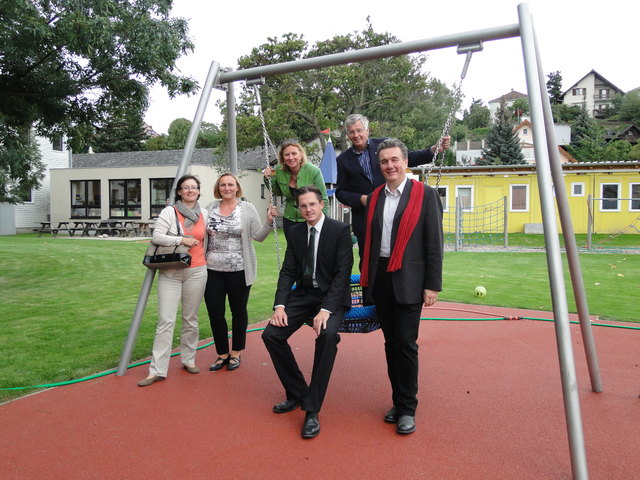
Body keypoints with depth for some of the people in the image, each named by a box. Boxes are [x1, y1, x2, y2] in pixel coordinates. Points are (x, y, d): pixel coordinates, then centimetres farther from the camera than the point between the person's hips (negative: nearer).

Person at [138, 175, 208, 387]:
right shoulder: (169, 212, -2)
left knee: (191, 319, 10)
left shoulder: (204, 213, 9)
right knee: (166, 320, -6)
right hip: (170, 273, -3)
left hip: (196, 272, 3)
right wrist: (182, 240, -15)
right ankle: (157, 370, 0)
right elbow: (157, 236, -11)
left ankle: (188, 360, 26)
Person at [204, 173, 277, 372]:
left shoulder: (247, 209, -2)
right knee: (215, 313, 5)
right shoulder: (210, 208, 7)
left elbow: (258, 236, -4)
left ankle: (236, 353, 28)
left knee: (238, 311, 10)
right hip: (213, 270, 3)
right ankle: (222, 353, 24)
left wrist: (269, 221, -18)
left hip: (239, 270, -3)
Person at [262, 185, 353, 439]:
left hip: (332, 297, -5)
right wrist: (280, 305, -10)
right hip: (303, 294, 5)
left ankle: (312, 410, -19)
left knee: (328, 334, -34)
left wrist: (326, 309, -26)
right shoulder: (296, 231, 7)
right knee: (271, 334, -12)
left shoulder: (340, 230, -8)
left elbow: (342, 273, -14)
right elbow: (288, 271, 5)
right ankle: (297, 393, 9)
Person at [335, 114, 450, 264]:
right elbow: (340, 192, 6)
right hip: (364, 217, 1)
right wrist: (360, 199, -11)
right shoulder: (343, 160, 6)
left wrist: (434, 150, -11)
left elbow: (410, 159, 4)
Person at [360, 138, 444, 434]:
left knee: (406, 344, -2)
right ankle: (397, 401, 26)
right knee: (391, 343, 12)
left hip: (408, 281, -5)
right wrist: (366, 278, 12)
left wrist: (432, 285, -10)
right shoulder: (374, 197, 10)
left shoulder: (425, 195, -4)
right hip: (380, 279, 5)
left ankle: (408, 409, 13)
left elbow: (434, 243, -6)